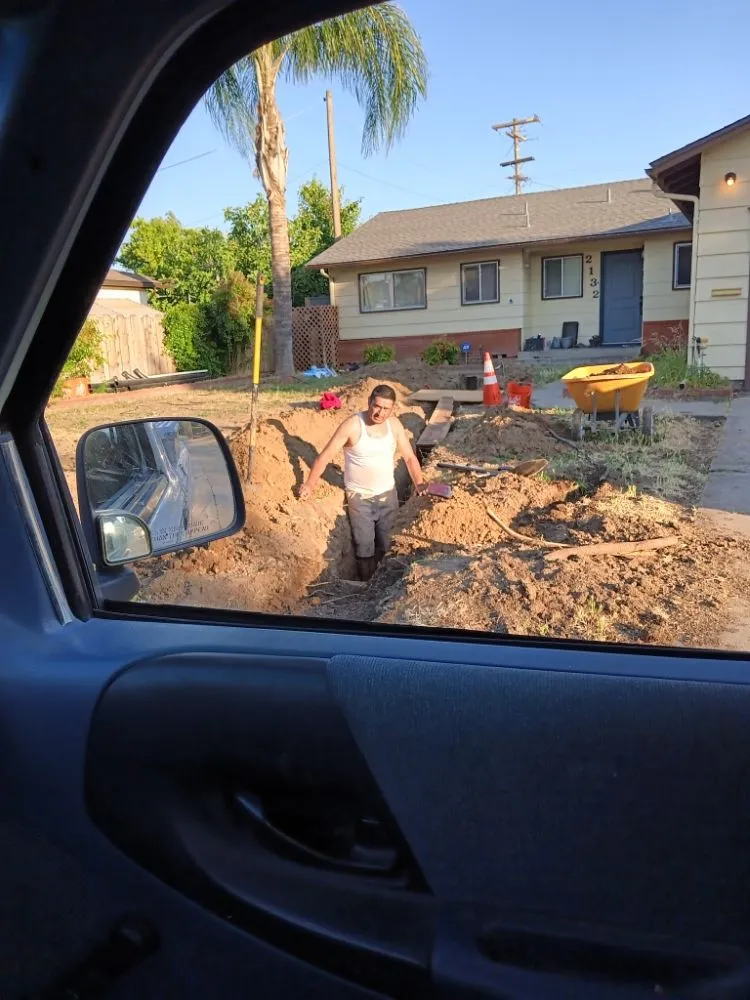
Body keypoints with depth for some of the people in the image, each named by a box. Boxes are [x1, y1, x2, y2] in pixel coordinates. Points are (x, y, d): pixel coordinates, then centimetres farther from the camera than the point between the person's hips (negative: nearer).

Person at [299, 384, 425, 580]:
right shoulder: (352, 425, -18)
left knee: (384, 545, 15)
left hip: (388, 494, 4)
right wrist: (310, 485, -19)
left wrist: (419, 484, -11)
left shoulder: (394, 424, -5)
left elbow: (409, 457, 1)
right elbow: (325, 455, -15)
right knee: (364, 547, 2)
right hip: (359, 497, -4)